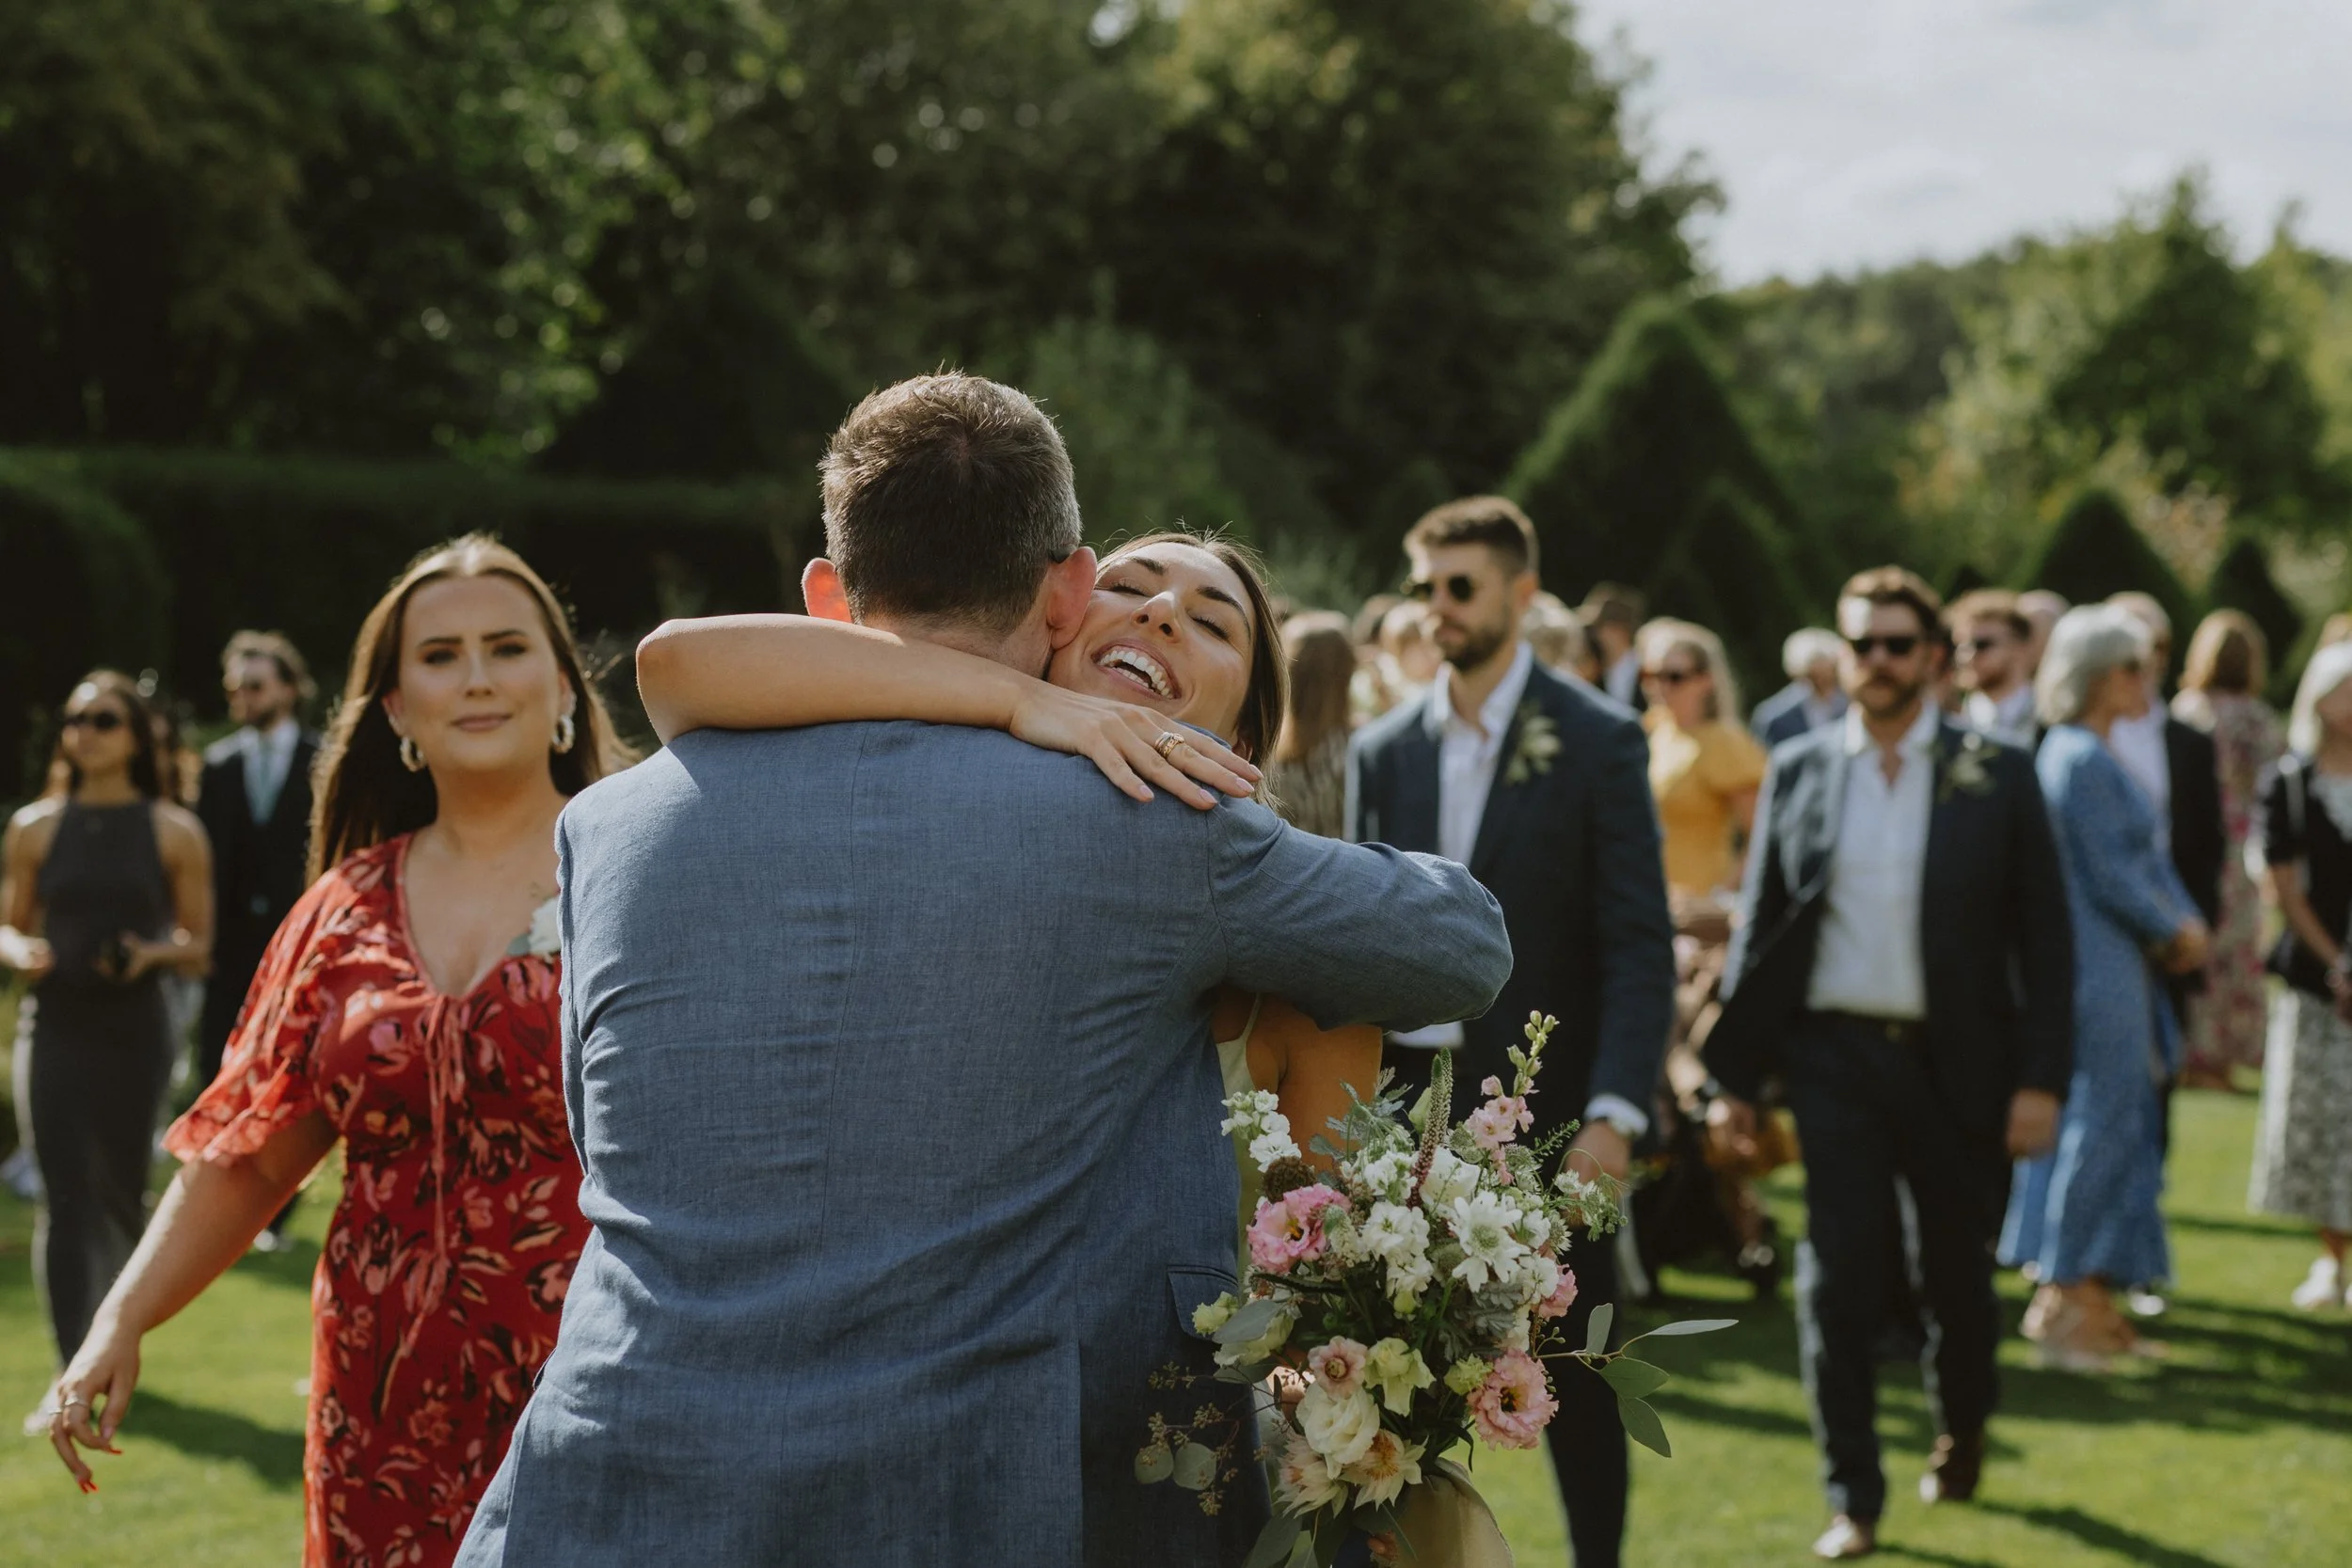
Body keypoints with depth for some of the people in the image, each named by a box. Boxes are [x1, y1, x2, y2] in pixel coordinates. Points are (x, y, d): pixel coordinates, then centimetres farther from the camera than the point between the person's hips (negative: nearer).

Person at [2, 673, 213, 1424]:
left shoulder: (173, 833, 1)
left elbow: (198, 947, 4)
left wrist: (159, 952, -17)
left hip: (135, 1031, 0)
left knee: (119, 1193, 11)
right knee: (64, 1197, -8)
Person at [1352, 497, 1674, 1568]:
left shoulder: (1598, 742, -4)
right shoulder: (1381, 751, 9)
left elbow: (1641, 946, -8)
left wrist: (1614, 1113, -18)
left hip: (1544, 1100, -3)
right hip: (1407, 1099, 4)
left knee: (1573, 1370, 5)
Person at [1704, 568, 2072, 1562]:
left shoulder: (1997, 778, 0)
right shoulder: (1798, 772, 4)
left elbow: (2044, 938, 0)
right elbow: (1760, 929, 7)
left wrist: (2040, 1079, -7)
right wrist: (1734, 1078, 3)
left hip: (1957, 1065, 0)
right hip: (1834, 1057, 1)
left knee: (1959, 1274, 12)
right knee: (1838, 1283, -3)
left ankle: (1961, 1435, 39)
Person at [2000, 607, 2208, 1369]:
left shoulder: (2092, 756, 15)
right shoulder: (2081, 761, -16)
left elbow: (2146, 858, 16)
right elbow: (2112, 877, -18)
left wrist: (2184, 921, 0)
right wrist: (2174, 933, -4)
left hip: (2118, 970, 10)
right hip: (2100, 970, -10)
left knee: (2122, 1128, 14)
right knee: (2101, 1126, -5)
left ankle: (2087, 1300, 20)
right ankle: (2066, 1300, 3)